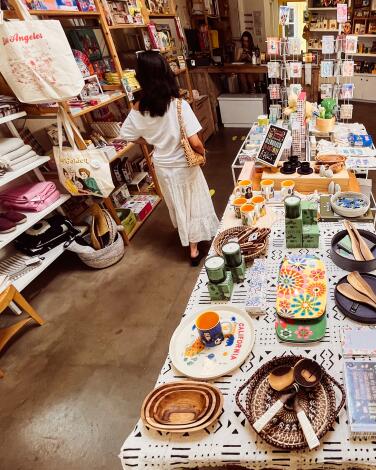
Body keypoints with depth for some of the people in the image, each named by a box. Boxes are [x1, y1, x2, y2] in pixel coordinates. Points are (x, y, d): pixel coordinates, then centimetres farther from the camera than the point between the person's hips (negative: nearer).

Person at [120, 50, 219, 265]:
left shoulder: (138, 109, -12)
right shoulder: (178, 105, -24)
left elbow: (130, 136, 2)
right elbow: (195, 142, -25)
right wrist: (202, 152, -4)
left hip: (162, 165, 4)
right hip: (183, 165, -4)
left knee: (178, 205, 23)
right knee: (193, 203, 16)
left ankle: (190, 244, 42)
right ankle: (194, 249, 30)